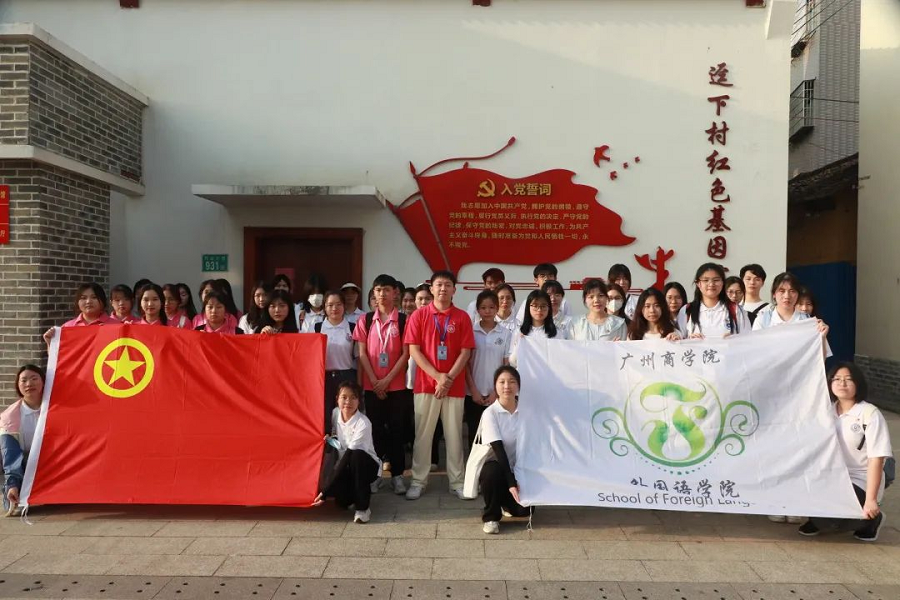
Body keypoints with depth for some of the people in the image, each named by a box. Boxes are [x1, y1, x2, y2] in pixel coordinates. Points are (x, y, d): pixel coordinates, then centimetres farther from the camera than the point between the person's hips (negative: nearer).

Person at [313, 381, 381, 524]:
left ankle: (362, 506, -21)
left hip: (366, 465, -4)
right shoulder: (335, 413, -6)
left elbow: (350, 454, -29)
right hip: (345, 466, 4)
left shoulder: (363, 423, -25)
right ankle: (356, 496, 13)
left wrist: (326, 492, -32)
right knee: (341, 500, -27)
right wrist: (328, 440, -11)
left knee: (357, 456, -39)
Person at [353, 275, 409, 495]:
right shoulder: (365, 320, 5)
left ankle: (397, 475, 11)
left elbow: (405, 354, -4)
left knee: (396, 429, 3)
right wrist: (374, 381, -7)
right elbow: (362, 354, 2)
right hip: (372, 385, 2)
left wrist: (387, 379, -10)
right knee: (375, 428, 7)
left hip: (396, 385, -1)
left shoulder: (403, 320, -1)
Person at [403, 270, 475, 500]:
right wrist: (438, 376, -12)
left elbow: (465, 352, 0)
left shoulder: (462, 317, 3)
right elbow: (414, 350, -4)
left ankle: (457, 481, 15)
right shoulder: (419, 315, 1)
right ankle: (418, 481, 14)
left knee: (454, 435, 7)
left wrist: (449, 378, -12)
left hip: (454, 385, 1)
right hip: (426, 384, 0)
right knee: (422, 434, 5)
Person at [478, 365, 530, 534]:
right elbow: (498, 449, -20)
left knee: (523, 509, -19)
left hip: (520, 468, 2)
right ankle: (490, 516, -9)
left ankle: (505, 501, 20)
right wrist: (511, 482, -28)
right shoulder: (490, 413, -14)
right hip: (496, 466, -2)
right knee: (493, 472, -36)